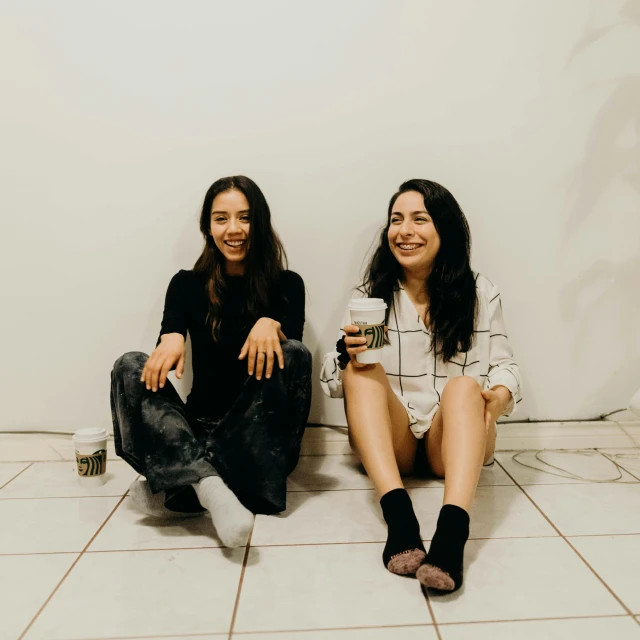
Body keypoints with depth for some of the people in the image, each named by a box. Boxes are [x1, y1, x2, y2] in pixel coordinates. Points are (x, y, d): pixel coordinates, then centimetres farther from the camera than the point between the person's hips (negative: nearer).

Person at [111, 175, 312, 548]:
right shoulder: (187, 285, 6)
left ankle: (182, 490, -29)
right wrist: (172, 338, -32)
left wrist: (270, 324, -35)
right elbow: (170, 336, -9)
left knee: (293, 355, -27)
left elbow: (293, 336, -13)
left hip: (259, 437, -1)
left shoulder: (286, 285, 3)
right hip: (200, 427, 1)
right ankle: (209, 486, -42)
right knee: (130, 368, -20)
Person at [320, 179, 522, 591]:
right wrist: (348, 353, -24)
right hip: (389, 440, 1)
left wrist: (500, 396, -20)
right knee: (362, 371, -26)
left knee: (464, 385, -30)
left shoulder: (481, 294, 5)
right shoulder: (370, 294, 6)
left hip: (453, 439, 0)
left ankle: (452, 531, -49)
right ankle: (399, 516, -43)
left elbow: (505, 366, 4)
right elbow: (335, 382, 0)